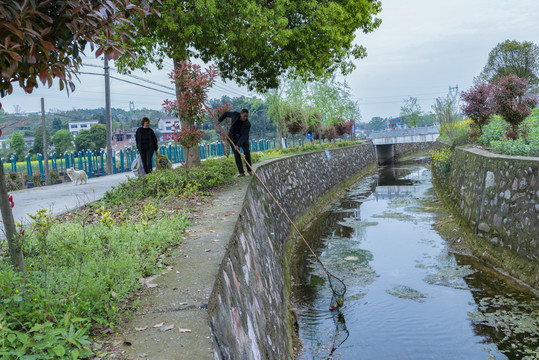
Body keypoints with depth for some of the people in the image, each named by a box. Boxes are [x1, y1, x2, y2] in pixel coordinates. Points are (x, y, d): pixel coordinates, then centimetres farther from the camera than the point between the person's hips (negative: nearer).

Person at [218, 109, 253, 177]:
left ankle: (250, 170, -1)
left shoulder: (248, 124, -24)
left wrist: (238, 145, -36)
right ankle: (241, 172, -7)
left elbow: (244, 136, -28)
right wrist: (219, 120, 3)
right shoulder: (235, 114, -17)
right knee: (237, 154, -6)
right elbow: (226, 113, 3)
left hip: (243, 138, -1)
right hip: (233, 138, 1)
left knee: (247, 152, -13)